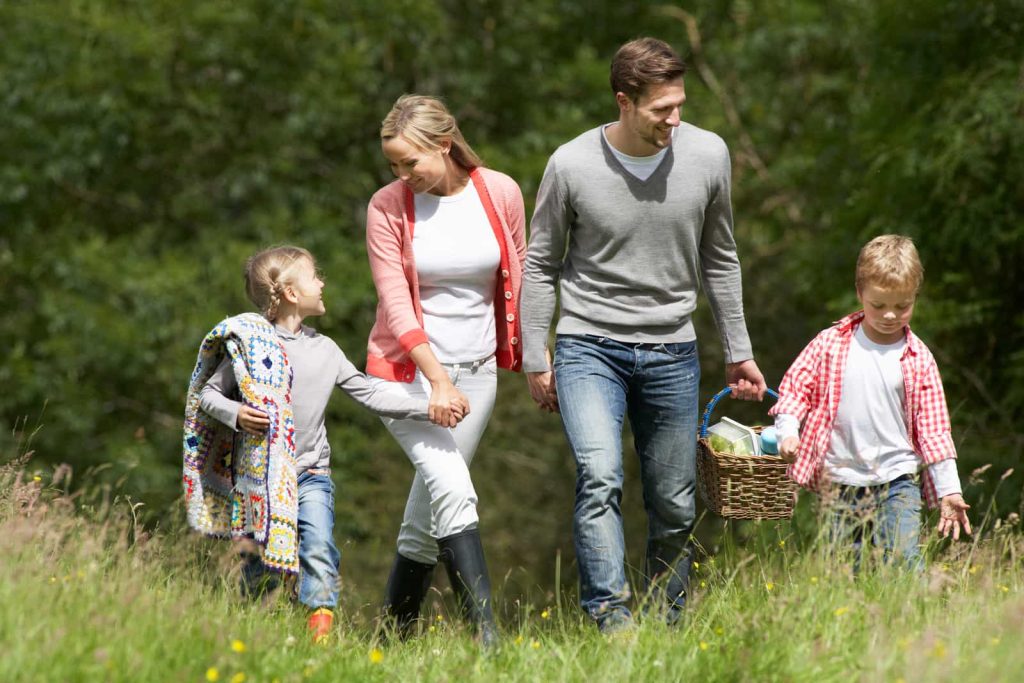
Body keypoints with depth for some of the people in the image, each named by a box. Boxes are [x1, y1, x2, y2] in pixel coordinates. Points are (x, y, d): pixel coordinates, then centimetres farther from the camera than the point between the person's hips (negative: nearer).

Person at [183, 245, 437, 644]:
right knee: (260, 565, 1)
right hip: (260, 474, -3)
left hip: (311, 474, 3)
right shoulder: (249, 342, -6)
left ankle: (321, 625, -17)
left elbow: (370, 396, 11)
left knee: (319, 548, -18)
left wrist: (429, 409, 3)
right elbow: (206, 393, 2)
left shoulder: (325, 350, 7)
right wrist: (236, 414, -19)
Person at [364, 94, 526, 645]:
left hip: (476, 369, 3)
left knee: (429, 509, 7)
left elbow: (520, 279, 10)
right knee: (453, 490, -21)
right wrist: (438, 380, -21)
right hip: (408, 368, -3)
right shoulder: (387, 207, -8)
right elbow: (395, 302, -12)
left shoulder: (500, 193, -2)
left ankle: (394, 631, 19)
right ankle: (485, 634, -24)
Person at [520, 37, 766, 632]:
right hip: (589, 344, -3)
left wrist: (738, 353, 13)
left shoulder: (707, 155, -5)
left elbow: (719, 259, 10)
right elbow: (541, 265, 2)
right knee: (600, 478, -24)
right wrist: (535, 361, 2)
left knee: (675, 507, 6)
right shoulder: (572, 166, -12)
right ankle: (611, 618, -28)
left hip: (672, 353, 3)